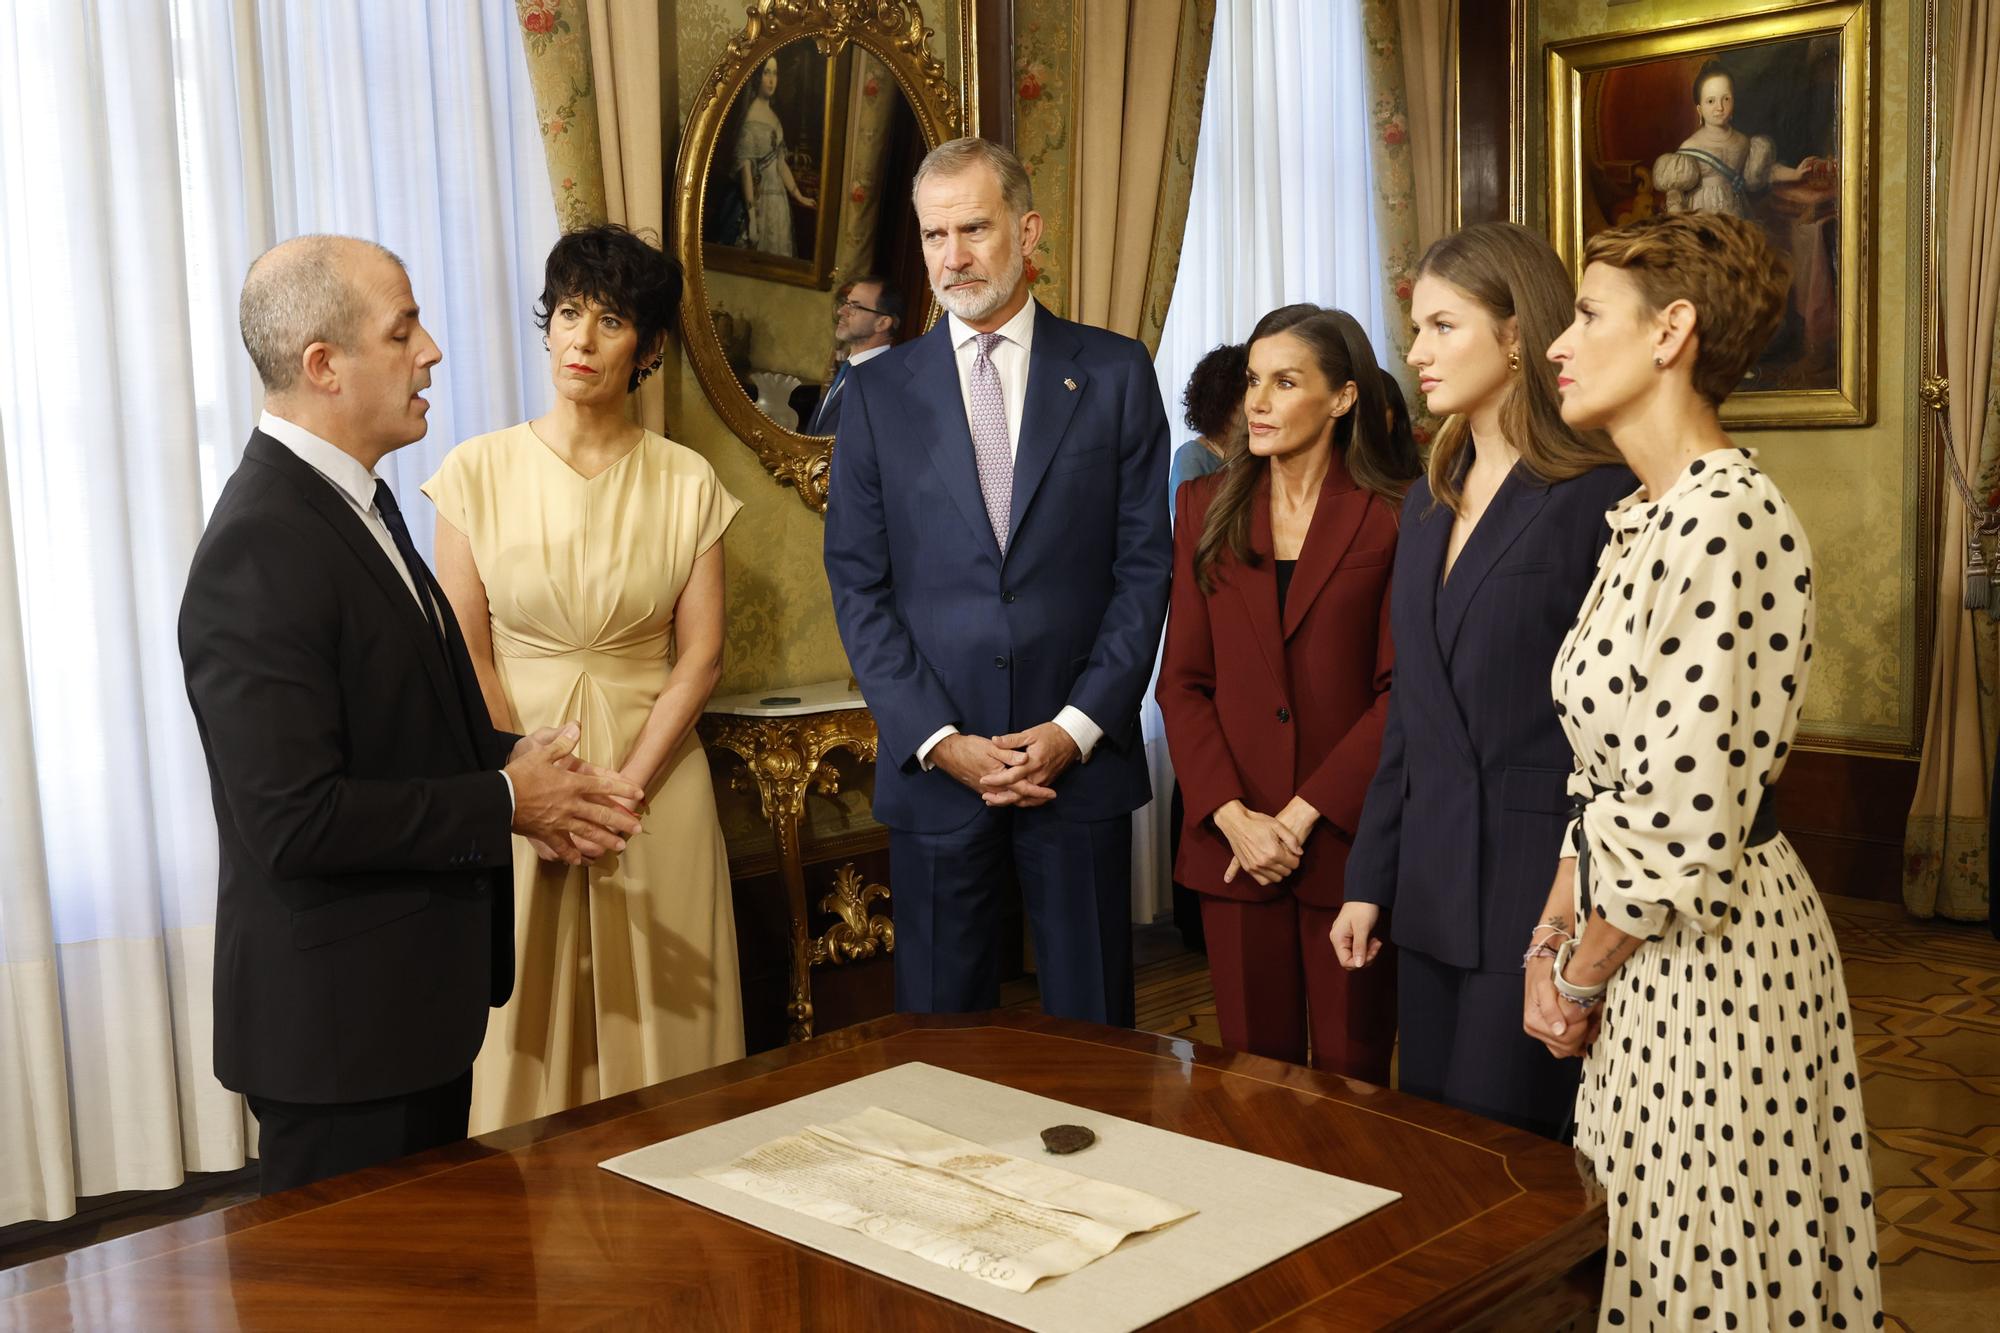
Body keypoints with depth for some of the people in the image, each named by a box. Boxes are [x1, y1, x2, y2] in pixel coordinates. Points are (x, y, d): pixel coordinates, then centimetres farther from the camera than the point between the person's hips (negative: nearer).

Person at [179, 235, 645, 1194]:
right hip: (338, 1018, -9)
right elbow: (293, 817, -27)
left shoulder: (351, 501, 9)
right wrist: (503, 802, -17)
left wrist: (517, 762, 0)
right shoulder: (261, 550, -23)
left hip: (417, 994, 9)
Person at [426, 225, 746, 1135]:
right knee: (525, 1020, 7)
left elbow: (701, 656, -2)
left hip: (653, 782, 1)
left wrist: (622, 789, -12)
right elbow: (463, 656, -3)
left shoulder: (686, 482, 1)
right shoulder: (478, 470, -1)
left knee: (655, 1020, 7)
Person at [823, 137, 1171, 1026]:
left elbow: (1145, 564, 0)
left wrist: (1077, 727, -8)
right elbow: (858, 585, 2)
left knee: (1090, 1027, 8)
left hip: (1081, 755, 0)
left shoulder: (1115, 374, 3)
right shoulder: (878, 392, 5)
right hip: (933, 764, 1)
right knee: (941, 1037, 9)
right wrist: (939, 740, -8)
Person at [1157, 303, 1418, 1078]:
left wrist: (1304, 814, -12)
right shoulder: (1205, 507, 9)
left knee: (1350, 1074, 5)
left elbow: (1402, 690, -6)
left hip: (1347, 840, -3)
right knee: (1254, 1072, 9)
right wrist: (1232, 816, -8)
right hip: (1234, 843, 3)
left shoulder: (1394, 515, -3)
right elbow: (1182, 680, 5)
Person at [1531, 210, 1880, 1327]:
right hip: (1639, 944, 9)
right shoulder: (1648, 519, 9)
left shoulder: (1722, 522, -22)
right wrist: (1555, 939, 6)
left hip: (1706, 952, -9)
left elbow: (1683, 823, -24)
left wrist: (1583, 978, -10)